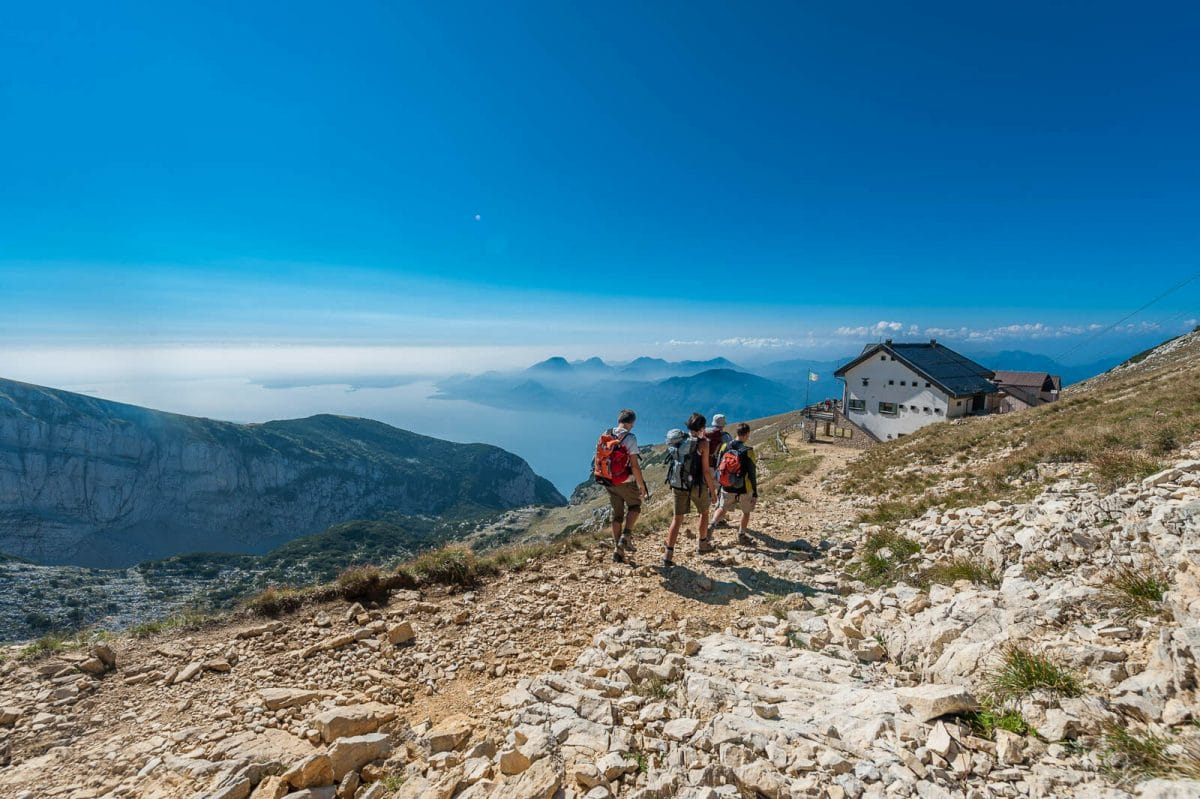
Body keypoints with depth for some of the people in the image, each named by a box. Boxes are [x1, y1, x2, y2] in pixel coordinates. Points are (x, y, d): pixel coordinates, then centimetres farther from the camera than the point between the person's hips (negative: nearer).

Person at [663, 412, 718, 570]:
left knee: (677, 518, 8)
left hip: (678, 485, 4)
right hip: (697, 486, -4)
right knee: (704, 512, 23)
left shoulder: (679, 441, 3)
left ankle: (668, 555, 0)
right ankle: (702, 544, 38)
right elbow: (705, 470, -14)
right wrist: (713, 491, -5)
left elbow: (674, 464, 9)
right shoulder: (702, 443, -13)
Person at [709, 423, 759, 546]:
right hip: (743, 490, -3)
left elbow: (719, 467, 5)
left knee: (722, 509, 23)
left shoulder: (725, 447, -5)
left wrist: (721, 485, 19)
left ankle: (711, 527, 5)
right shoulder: (748, 451, -18)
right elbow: (752, 475, -13)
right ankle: (742, 536, 30)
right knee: (746, 512, 21)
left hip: (727, 488, 3)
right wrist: (755, 494, -4)